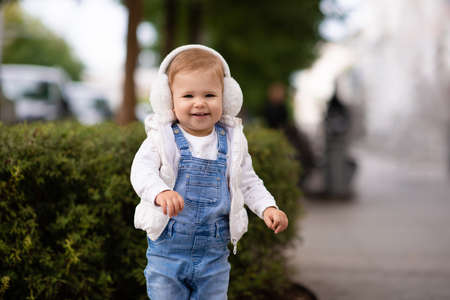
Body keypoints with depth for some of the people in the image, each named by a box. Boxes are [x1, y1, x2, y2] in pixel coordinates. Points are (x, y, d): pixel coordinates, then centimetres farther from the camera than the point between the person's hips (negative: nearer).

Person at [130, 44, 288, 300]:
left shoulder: (232, 142, 2)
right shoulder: (163, 138, -8)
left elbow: (248, 182, 10)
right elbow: (142, 171, -22)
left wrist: (268, 208, -7)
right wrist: (161, 193, -43)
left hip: (214, 253, 2)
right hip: (167, 249, -2)